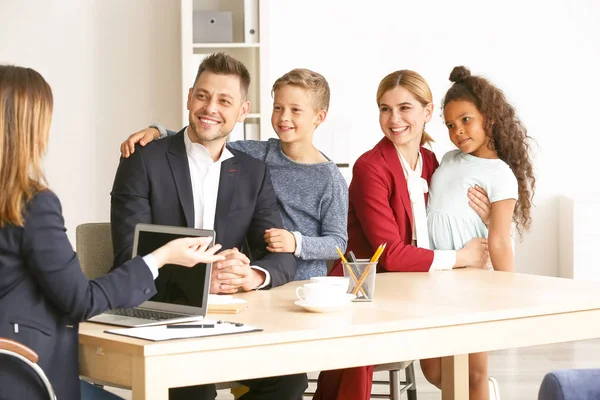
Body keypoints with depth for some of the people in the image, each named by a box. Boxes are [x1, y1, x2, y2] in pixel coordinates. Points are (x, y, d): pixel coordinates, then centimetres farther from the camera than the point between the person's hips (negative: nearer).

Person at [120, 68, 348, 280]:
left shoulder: (330, 179, -2)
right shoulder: (258, 155, 5)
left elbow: (338, 242, -1)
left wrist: (297, 243, -17)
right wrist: (157, 132, -8)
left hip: (305, 286, -2)